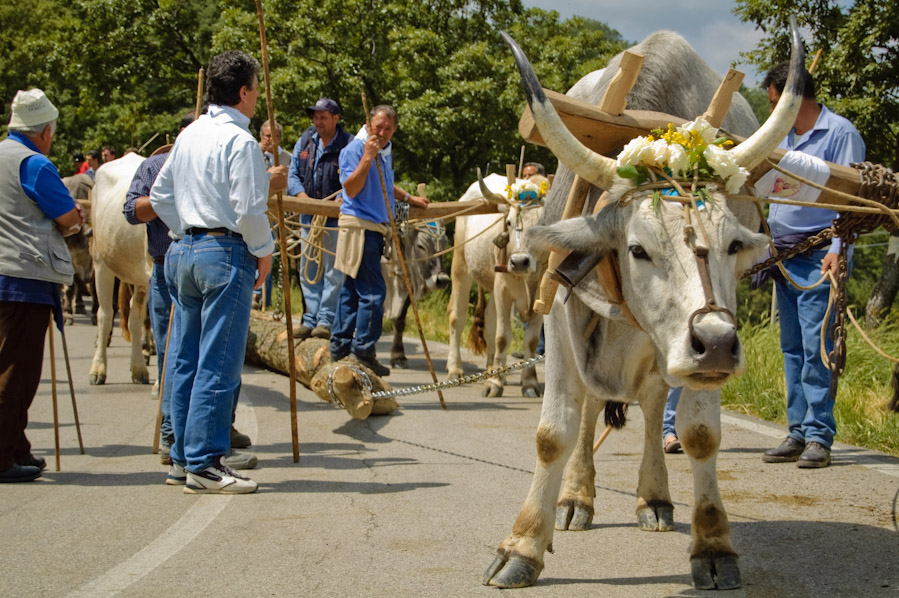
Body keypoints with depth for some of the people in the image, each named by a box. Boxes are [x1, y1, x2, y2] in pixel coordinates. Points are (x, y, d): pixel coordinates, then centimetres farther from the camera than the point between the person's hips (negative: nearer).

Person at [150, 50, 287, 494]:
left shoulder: (189, 135, 13)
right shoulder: (239, 141, -13)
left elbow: (159, 196, 19)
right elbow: (248, 209, -17)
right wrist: (263, 251, -3)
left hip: (186, 251, 9)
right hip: (226, 253, -9)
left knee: (188, 359, 13)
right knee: (218, 363, -5)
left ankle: (182, 458, 19)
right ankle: (204, 465, -4)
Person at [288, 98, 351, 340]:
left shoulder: (348, 145, -8)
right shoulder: (305, 141, 8)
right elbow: (293, 173, 9)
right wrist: (301, 194, -8)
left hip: (336, 218, -6)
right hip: (308, 214, 6)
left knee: (333, 271, -3)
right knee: (308, 270, 8)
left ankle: (326, 320, 0)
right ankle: (310, 319, 15)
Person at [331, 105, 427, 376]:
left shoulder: (386, 151, 17)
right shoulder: (354, 149, -10)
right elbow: (351, 189, -21)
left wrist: (409, 197, 30)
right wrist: (367, 157, -27)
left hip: (376, 227, 9)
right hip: (359, 224, -9)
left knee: (353, 288, 12)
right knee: (373, 291, -11)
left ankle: (340, 347, 17)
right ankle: (363, 350, -6)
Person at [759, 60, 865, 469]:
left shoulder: (841, 133, -5)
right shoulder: (781, 137, 18)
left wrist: (838, 249, -20)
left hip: (818, 256, -8)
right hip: (783, 255, 8)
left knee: (816, 346, -11)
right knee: (792, 347, 8)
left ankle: (819, 437, -8)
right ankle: (798, 433, 13)